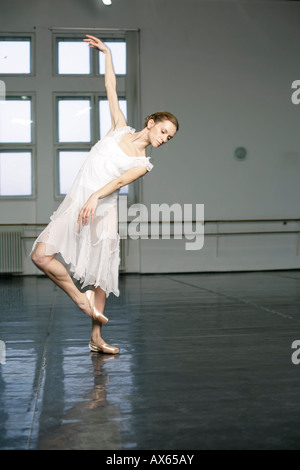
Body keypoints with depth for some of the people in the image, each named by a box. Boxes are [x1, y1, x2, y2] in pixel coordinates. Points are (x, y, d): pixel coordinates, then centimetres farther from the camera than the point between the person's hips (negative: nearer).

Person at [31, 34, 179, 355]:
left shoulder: (143, 164, 4)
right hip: (75, 203, 1)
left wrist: (96, 196, -32)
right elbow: (111, 88, 13)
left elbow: (122, 179, -15)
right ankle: (80, 298, 3)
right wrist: (106, 52, 15)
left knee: (102, 276, 3)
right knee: (41, 255, -16)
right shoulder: (121, 128, 9)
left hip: (103, 210, -1)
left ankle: (96, 338, 17)